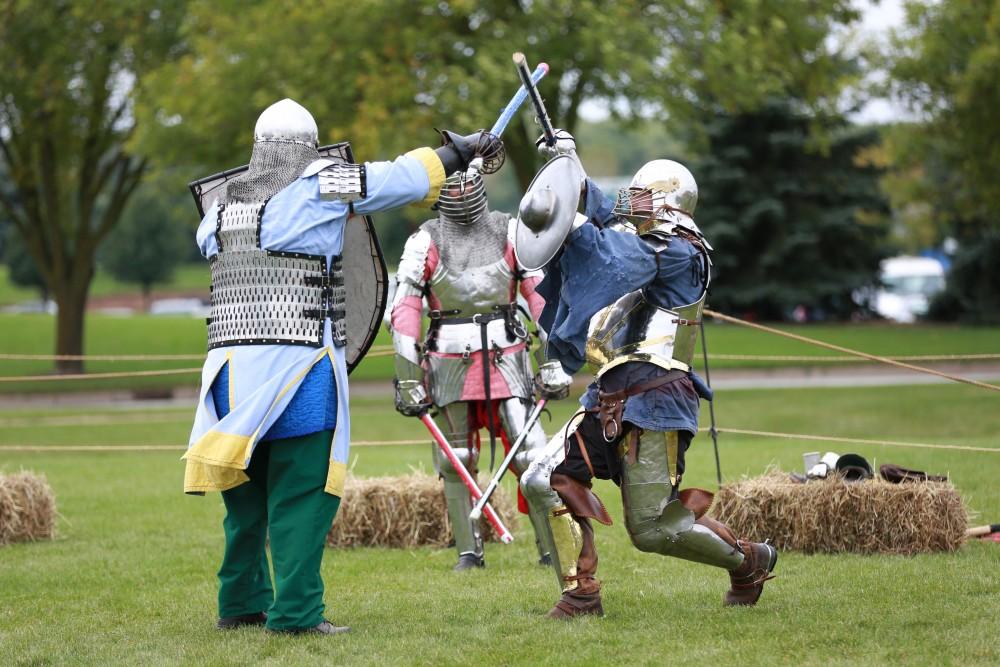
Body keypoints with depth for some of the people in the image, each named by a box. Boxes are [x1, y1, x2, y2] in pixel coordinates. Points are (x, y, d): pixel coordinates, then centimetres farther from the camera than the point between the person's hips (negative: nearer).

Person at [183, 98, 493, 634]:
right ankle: (294, 610, -7)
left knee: (245, 491, 16)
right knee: (301, 492, -3)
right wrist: (456, 152, 17)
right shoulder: (319, 187, -3)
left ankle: (241, 602, 23)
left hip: (230, 363, 6)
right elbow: (397, 179, 3)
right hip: (297, 365, -6)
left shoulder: (223, 204, 11)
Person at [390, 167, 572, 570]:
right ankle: (468, 551, 12)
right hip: (449, 362, 0)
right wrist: (408, 378, -6)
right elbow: (404, 311, -1)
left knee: (529, 453, -7)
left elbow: (541, 295, 3)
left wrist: (553, 361, -4)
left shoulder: (510, 234, 3)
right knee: (455, 461, 3)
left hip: (504, 357, 0)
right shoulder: (425, 242, 1)